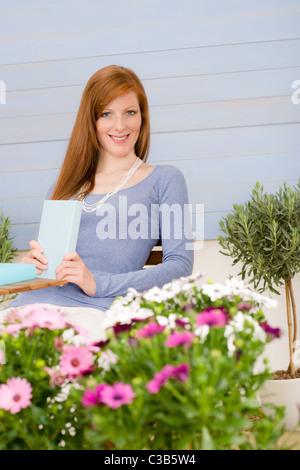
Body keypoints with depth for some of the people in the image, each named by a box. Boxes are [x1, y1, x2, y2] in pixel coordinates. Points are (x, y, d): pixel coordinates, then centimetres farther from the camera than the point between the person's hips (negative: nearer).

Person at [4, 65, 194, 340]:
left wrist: (99, 284, -10)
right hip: (35, 303, 3)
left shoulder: (164, 180, 13)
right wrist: (33, 262, 1)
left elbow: (181, 265, 2)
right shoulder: (65, 185, 25)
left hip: (98, 309, -2)